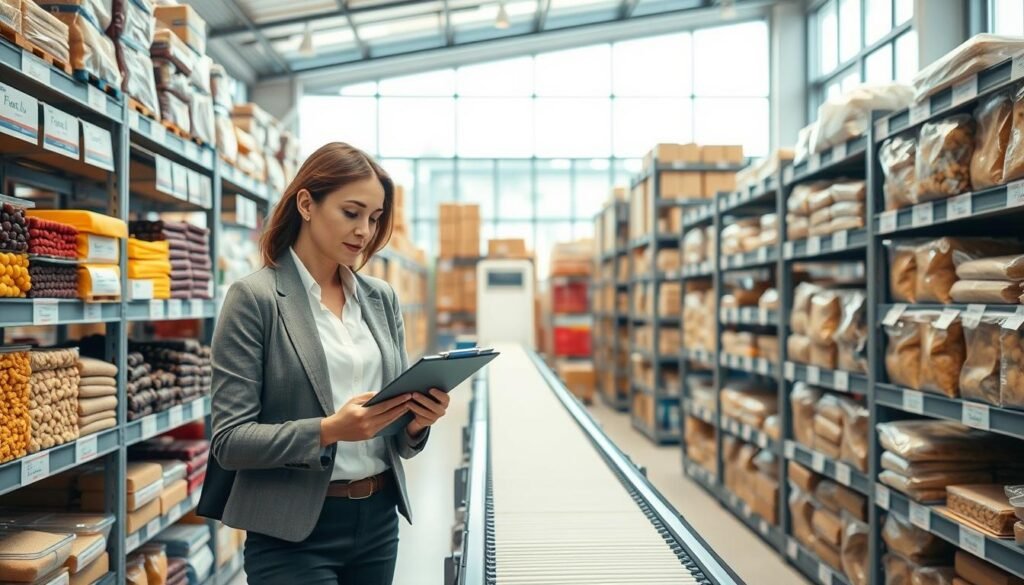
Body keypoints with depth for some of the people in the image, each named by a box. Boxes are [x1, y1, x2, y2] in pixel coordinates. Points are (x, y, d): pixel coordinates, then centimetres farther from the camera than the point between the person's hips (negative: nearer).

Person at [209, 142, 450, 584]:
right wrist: (328, 430, -24)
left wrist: (417, 419, -11)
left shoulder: (382, 299, 6)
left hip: (378, 521, 5)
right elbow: (229, 441, -12)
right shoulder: (254, 298, -8)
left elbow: (399, 441, 10)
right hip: (295, 533, -5)